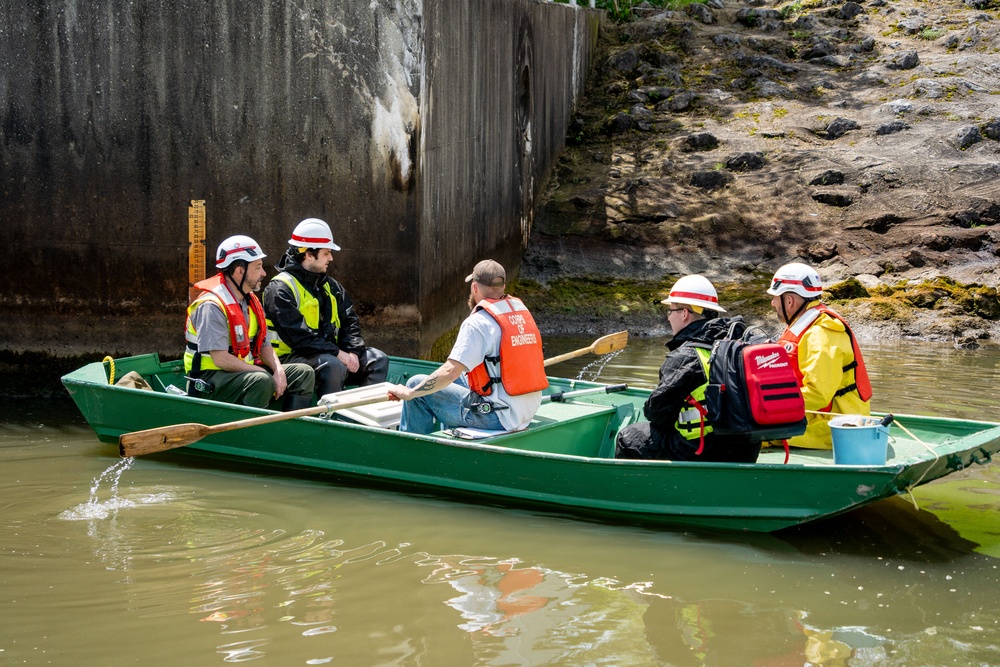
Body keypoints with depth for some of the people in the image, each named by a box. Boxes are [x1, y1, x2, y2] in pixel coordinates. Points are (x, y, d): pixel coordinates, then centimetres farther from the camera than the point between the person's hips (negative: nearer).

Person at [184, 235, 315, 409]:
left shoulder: (251, 301, 11)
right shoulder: (212, 306, -18)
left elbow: (264, 346, 12)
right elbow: (221, 359, -25)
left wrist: (278, 371, -9)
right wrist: (266, 374, -20)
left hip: (245, 371, 9)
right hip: (209, 380, -9)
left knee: (304, 373, 2)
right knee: (261, 381, -35)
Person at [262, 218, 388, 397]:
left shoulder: (330, 286, 17)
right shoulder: (281, 288, -11)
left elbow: (350, 322, 13)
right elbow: (297, 336, -20)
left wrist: (352, 352, -8)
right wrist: (338, 354, -22)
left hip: (330, 353, 8)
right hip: (292, 356, -8)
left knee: (378, 359, -6)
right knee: (333, 366, -36)